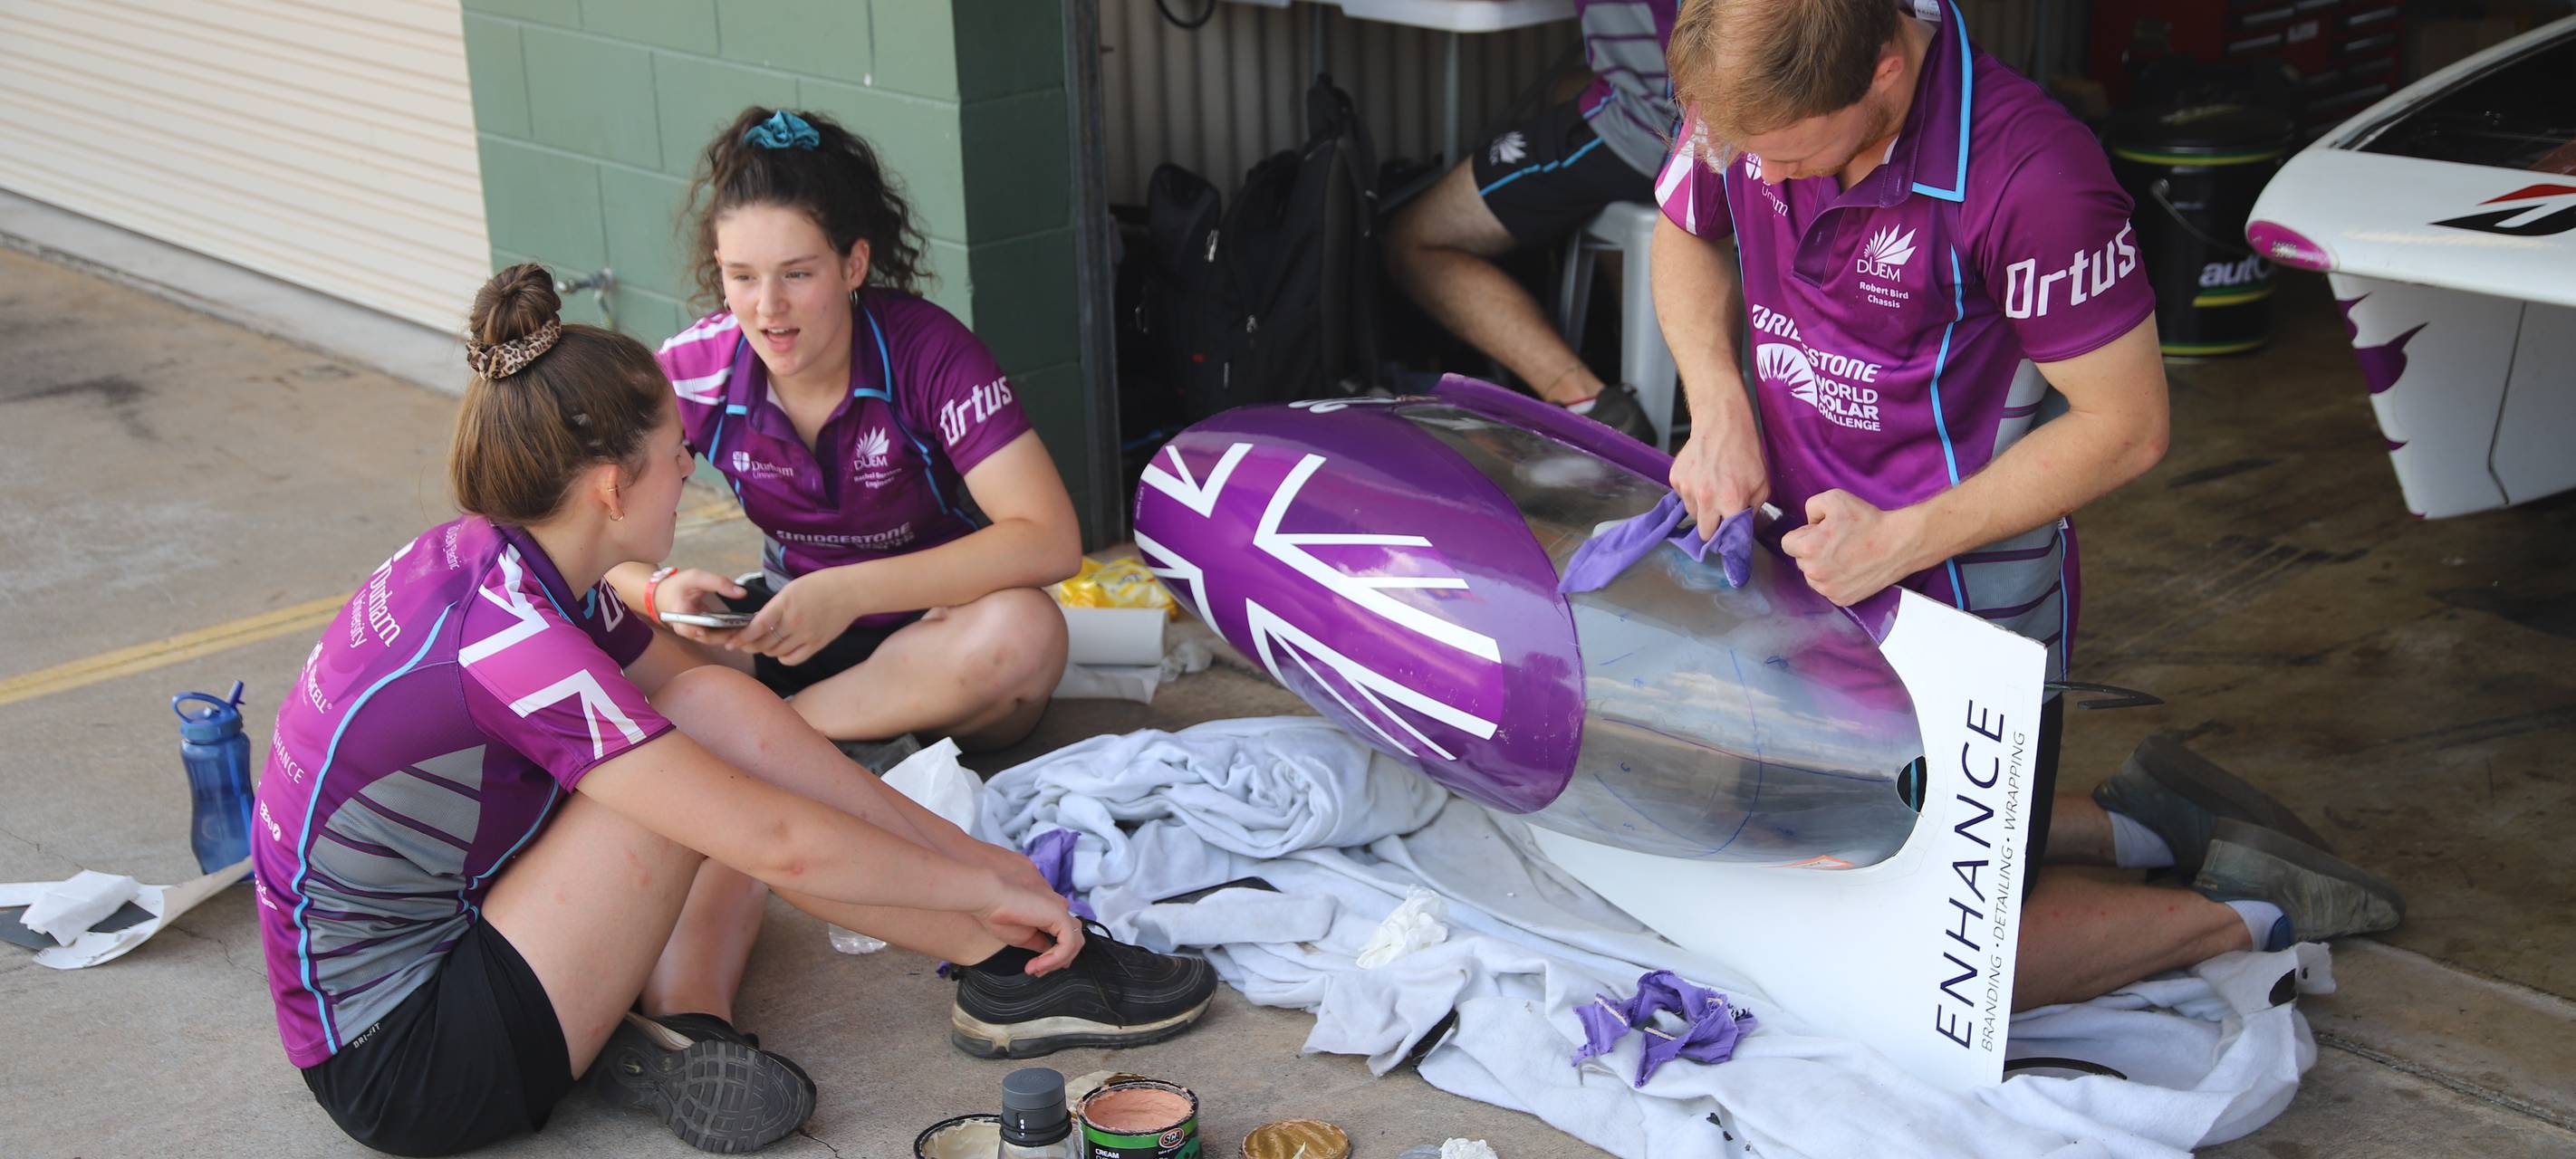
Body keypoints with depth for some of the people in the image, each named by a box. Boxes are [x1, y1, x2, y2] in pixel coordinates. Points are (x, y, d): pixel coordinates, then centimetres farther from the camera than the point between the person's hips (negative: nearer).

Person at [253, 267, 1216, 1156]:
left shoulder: (494, 562, -1)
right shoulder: (507, 642, -28)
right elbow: (775, 843, -28)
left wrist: (964, 851, 4)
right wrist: (991, 887, -14)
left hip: (440, 947, 9)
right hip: (399, 1073, -9)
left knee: (711, 710, 5)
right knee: (710, 733, -18)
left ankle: (681, 1018, -10)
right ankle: (1012, 969, -6)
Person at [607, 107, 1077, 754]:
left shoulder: (928, 350, -20)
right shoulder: (692, 372, -10)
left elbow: (1051, 541, -29)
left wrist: (847, 593, -35)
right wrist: (660, 592, -29)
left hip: (931, 633, -2)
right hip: (788, 628, 2)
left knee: (1023, 632, -38)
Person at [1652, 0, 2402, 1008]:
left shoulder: (2030, 173, -29)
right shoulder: (1749, 99, -11)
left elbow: (2124, 427, -20)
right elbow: (1683, 234, 11)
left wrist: (1900, 541, -22)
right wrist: (1719, 406, -5)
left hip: (1965, 612, -7)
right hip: (1806, 582, 7)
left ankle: (2252, 910, 20)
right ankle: (2135, 824, 33)